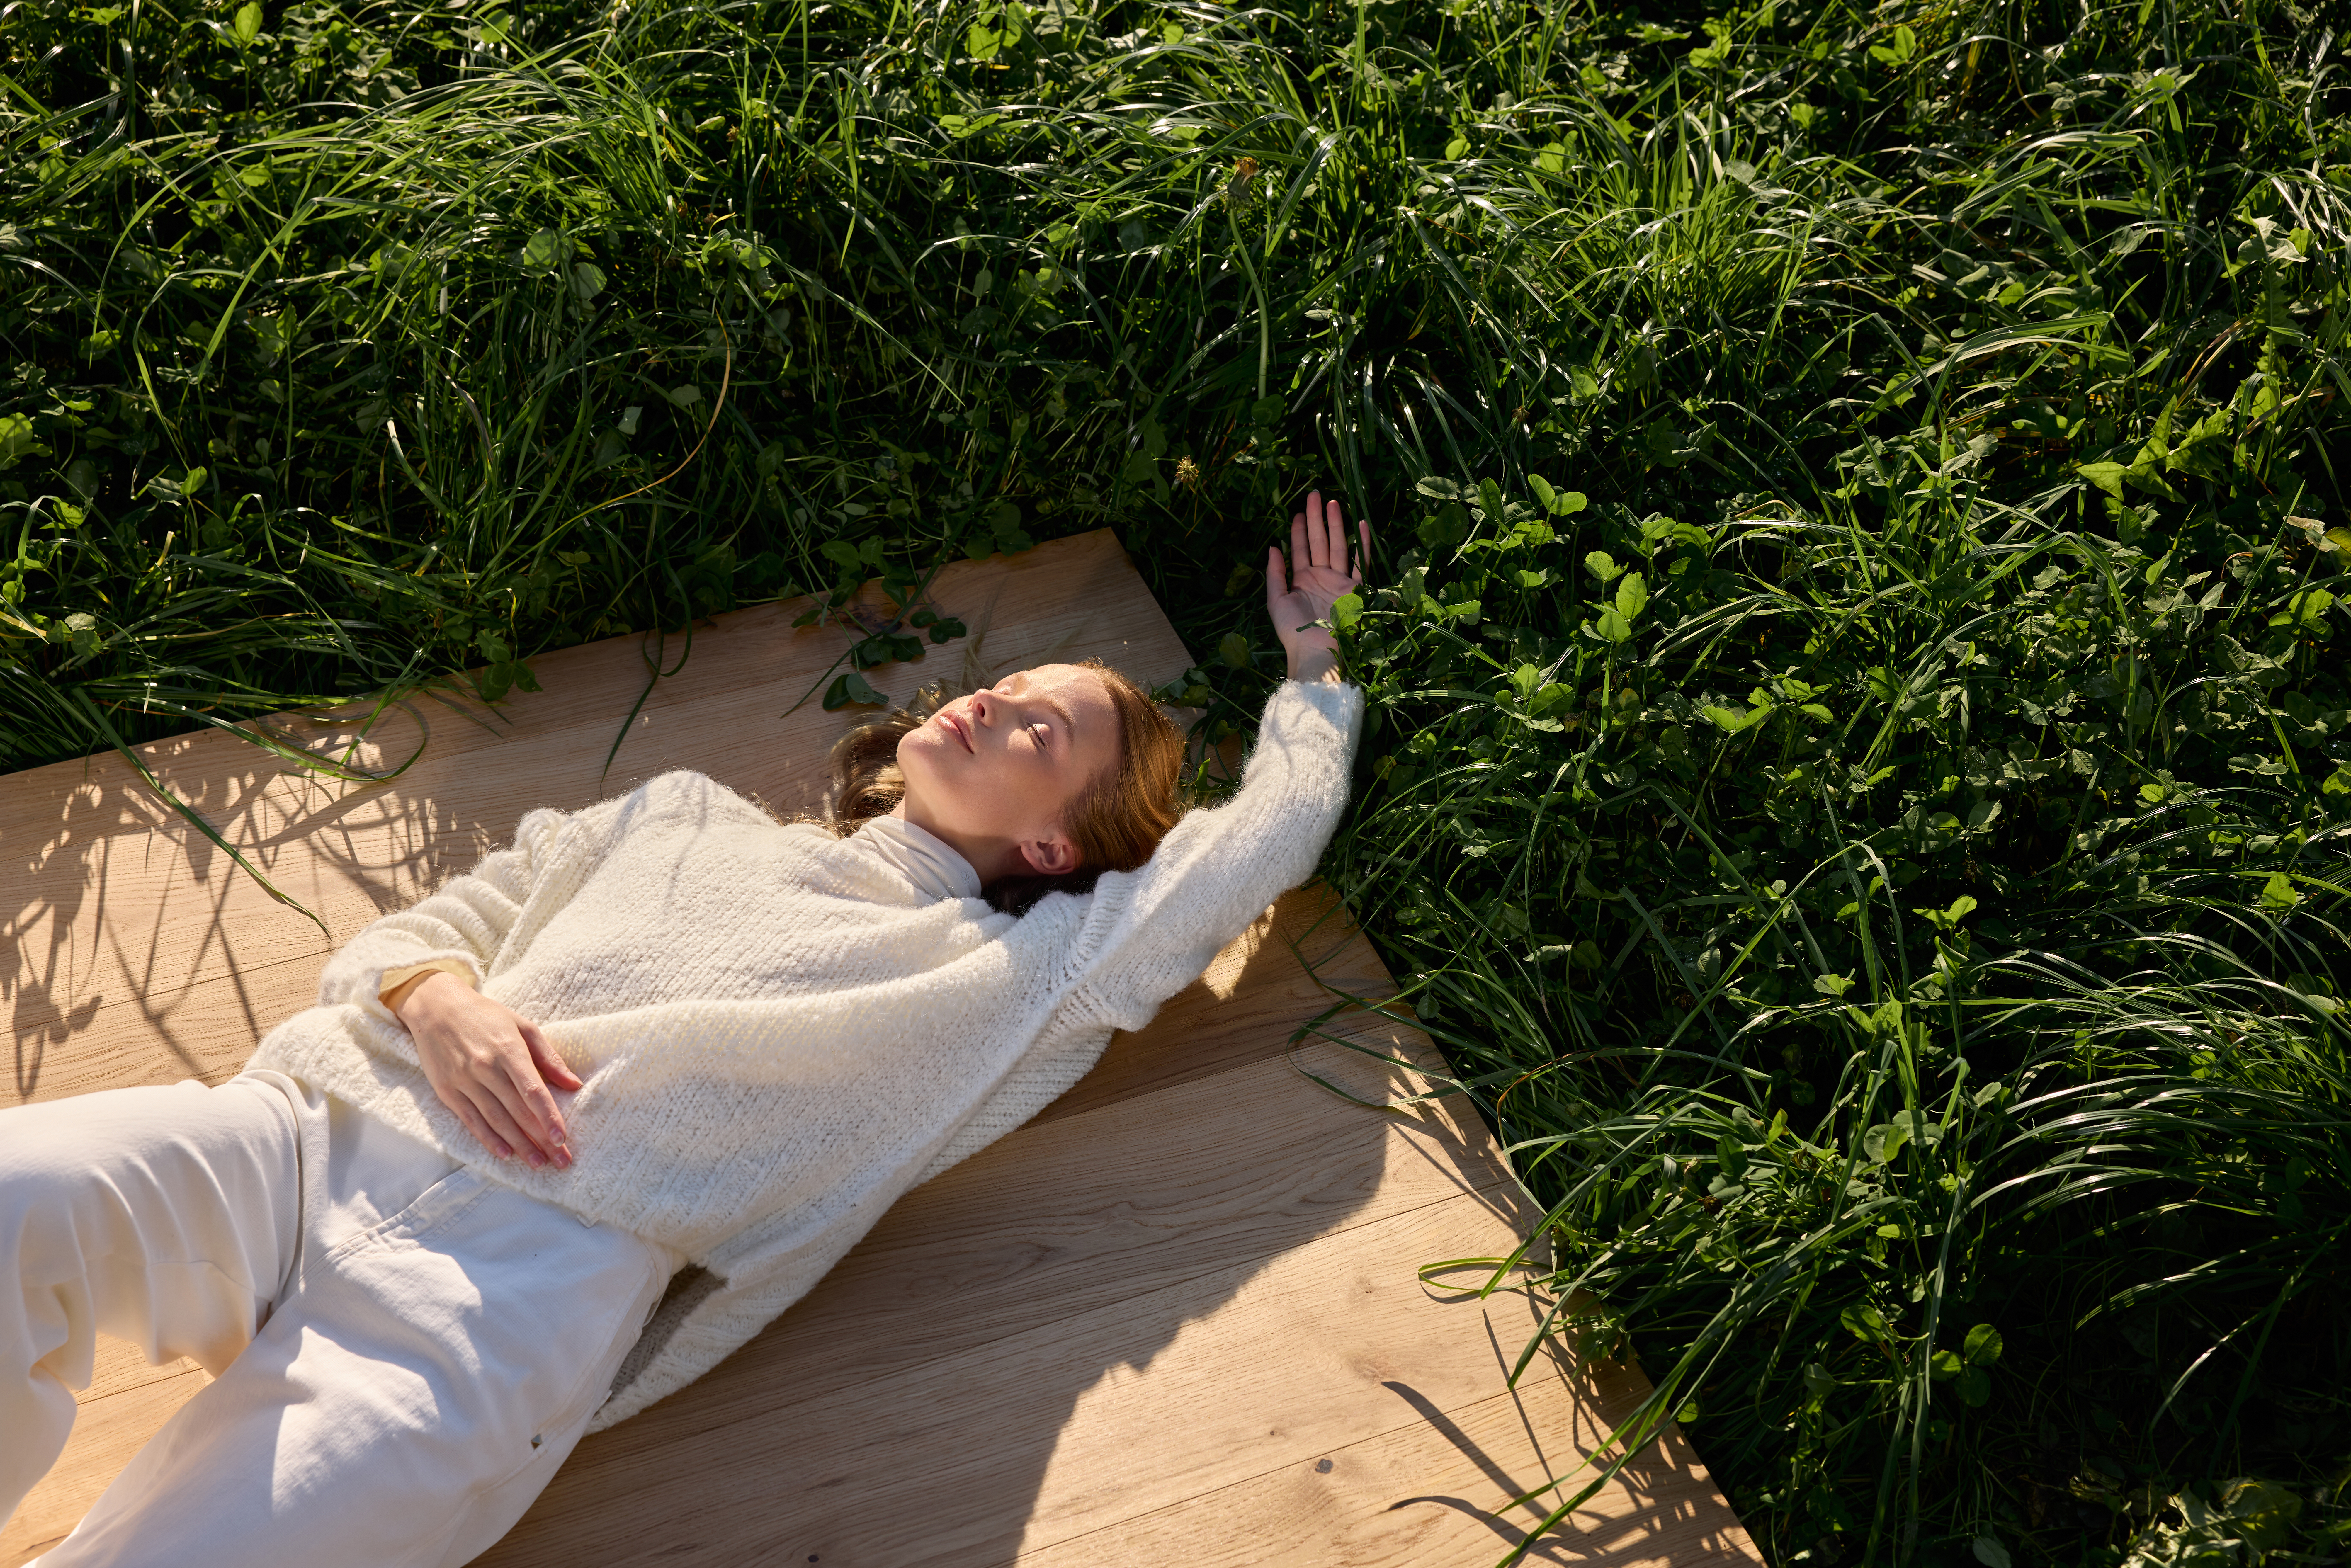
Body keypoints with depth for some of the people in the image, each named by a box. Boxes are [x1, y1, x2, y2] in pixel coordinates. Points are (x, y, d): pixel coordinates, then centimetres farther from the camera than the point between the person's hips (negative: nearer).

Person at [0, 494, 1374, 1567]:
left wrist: (1313, 663, 34)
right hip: (321, 1131, 4)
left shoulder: (1025, 973, 15)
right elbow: (408, 931, 24)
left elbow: (1269, 836, 16)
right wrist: (435, 994, 0)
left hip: (515, 1286, -3)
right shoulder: (689, 814, 26)